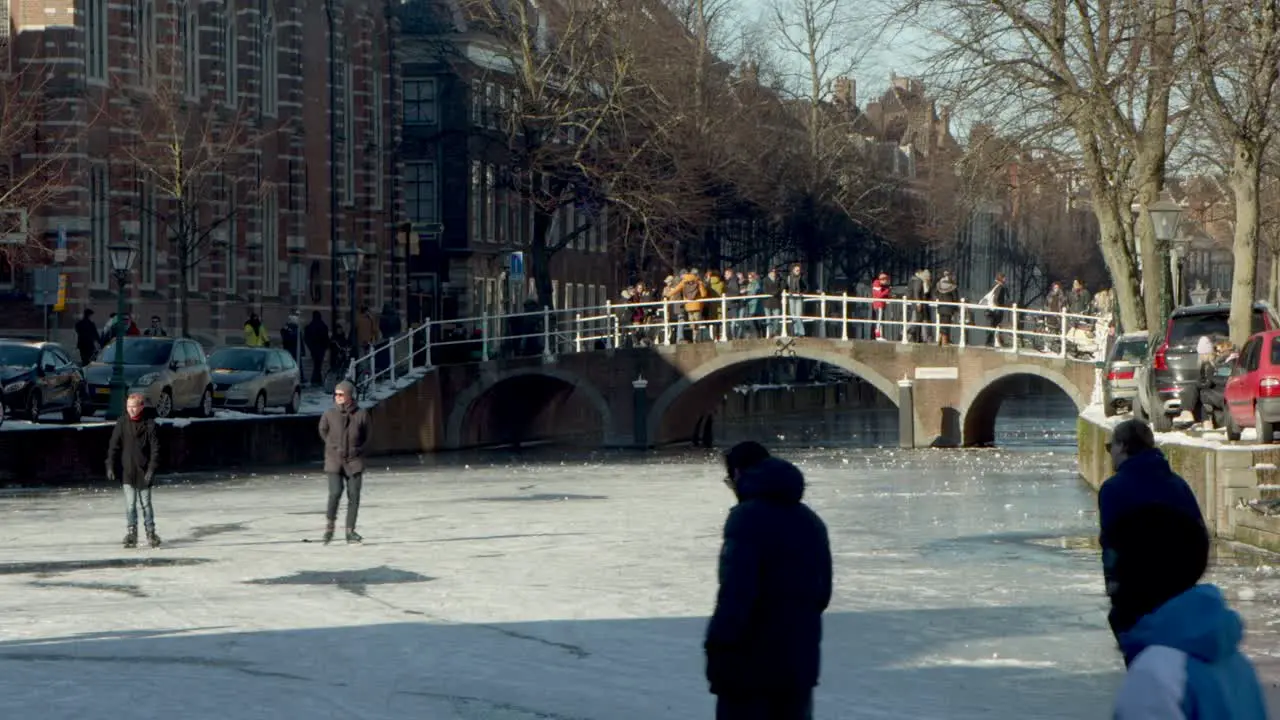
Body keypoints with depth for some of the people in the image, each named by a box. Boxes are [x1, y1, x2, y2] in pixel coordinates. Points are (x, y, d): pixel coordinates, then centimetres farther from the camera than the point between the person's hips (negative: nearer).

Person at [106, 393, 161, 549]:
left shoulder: (149, 424, -7)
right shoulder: (122, 423, -2)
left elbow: (155, 448, -6)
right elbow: (114, 445, 0)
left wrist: (151, 469, -13)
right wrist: (110, 466, -8)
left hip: (144, 471, -1)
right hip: (127, 471, 1)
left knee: (146, 503, 8)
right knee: (130, 504, 0)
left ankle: (150, 532, 19)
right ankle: (131, 532, 9)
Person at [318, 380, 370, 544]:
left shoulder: (361, 414, -3)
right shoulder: (329, 414, -3)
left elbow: (365, 436, 11)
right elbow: (323, 432, 14)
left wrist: (357, 449, 2)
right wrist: (335, 447, 8)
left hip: (354, 460, 1)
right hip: (334, 459, -1)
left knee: (354, 495, 0)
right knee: (335, 493, -14)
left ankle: (350, 531, 9)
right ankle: (329, 526, 7)